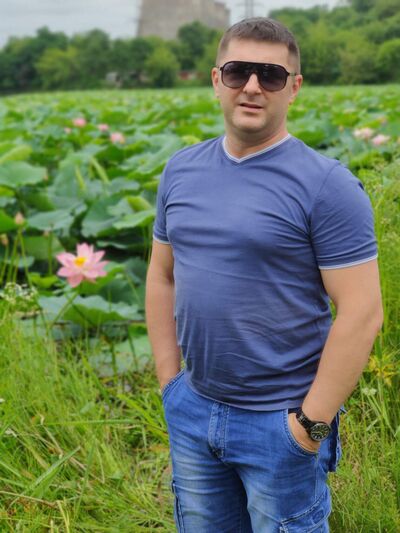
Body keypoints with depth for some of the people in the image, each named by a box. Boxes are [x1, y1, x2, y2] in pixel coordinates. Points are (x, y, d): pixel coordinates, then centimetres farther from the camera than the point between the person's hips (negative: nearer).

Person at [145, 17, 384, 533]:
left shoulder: (327, 185, -15)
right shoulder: (181, 170, 3)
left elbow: (362, 313, -17)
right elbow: (162, 277, 10)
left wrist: (311, 424, -16)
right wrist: (169, 380, 5)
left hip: (280, 423, -5)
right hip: (191, 411, 6)